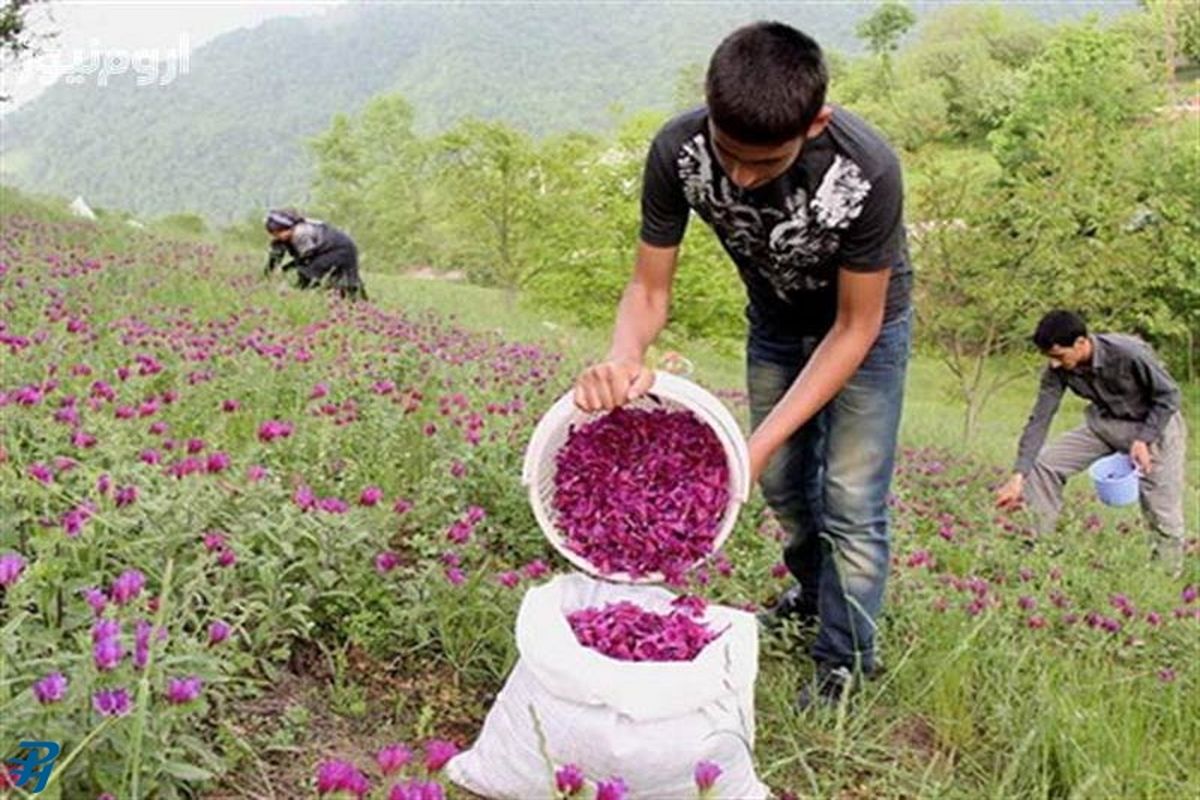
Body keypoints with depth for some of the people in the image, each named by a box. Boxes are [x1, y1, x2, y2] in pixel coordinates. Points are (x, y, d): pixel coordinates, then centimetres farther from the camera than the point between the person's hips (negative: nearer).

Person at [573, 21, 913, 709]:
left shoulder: (866, 170, -39)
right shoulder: (679, 151, -31)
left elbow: (854, 327, -28)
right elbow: (650, 288, -21)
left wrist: (764, 439, -34)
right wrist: (624, 360, -44)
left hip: (864, 322, -3)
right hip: (777, 318, 4)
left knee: (851, 499, -3)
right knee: (783, 481, 15)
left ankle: (845, 660, 18)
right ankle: (813, 594, 43)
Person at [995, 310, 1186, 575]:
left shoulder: (1129, 353, -32)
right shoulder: (1057, 370, -18)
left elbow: (1169, 396, -17)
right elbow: (1039, 419, -16)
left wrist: (1144, 439, -27)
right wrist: (1019, 476, -21)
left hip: (1155, 424, -4)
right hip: (1104, 424, 5)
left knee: (1163, 513, -5)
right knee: (1044, 463, -9)